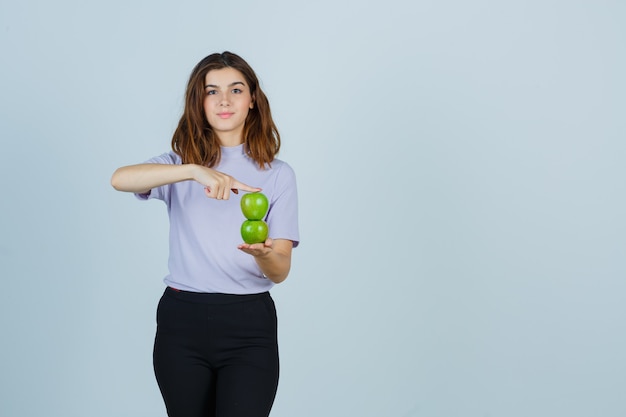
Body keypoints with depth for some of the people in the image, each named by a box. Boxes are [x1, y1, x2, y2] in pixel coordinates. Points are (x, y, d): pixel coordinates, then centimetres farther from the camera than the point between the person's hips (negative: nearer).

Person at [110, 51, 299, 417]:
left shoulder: (277, 173, 5)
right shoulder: (181, 165, 6)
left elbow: (281, 270, -1)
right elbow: (120, 179, -17)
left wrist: (263, 254, -25)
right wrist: (194, 171, -31)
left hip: (249, 324, -1)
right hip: (182, 320, 1)